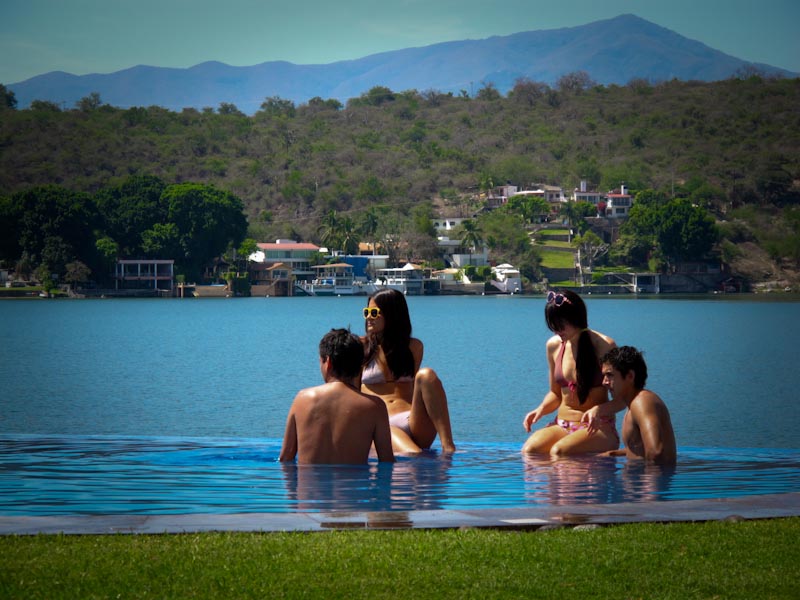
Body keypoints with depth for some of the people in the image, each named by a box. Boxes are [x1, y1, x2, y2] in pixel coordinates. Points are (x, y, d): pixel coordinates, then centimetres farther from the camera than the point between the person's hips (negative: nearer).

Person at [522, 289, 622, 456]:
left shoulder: (603, 345, -7)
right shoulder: (554, 345, 9)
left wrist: (599, 410, -24)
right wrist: (541, 409, 0)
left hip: (598, 428, -5)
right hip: (561, 424, 5)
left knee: (559, 451, -35)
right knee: (530, 449, -27)